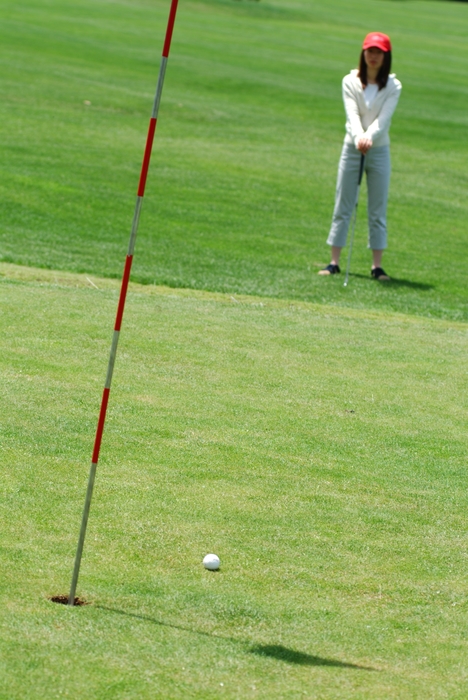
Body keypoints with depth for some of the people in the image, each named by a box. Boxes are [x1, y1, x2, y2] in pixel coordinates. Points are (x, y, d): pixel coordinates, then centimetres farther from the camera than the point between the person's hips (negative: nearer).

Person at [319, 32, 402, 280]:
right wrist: (358, 137, -34)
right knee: (343, 206, 1)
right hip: (351, 148, 0)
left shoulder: (393, 86, -2)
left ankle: (377, 265, 4)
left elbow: (384, 118, -15)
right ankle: (334, 262, 5)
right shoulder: (350, 82, -1)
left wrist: (369, 137, -35)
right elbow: (352, 113, -14)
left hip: (379, 150, 0)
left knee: (378, 210, 1)